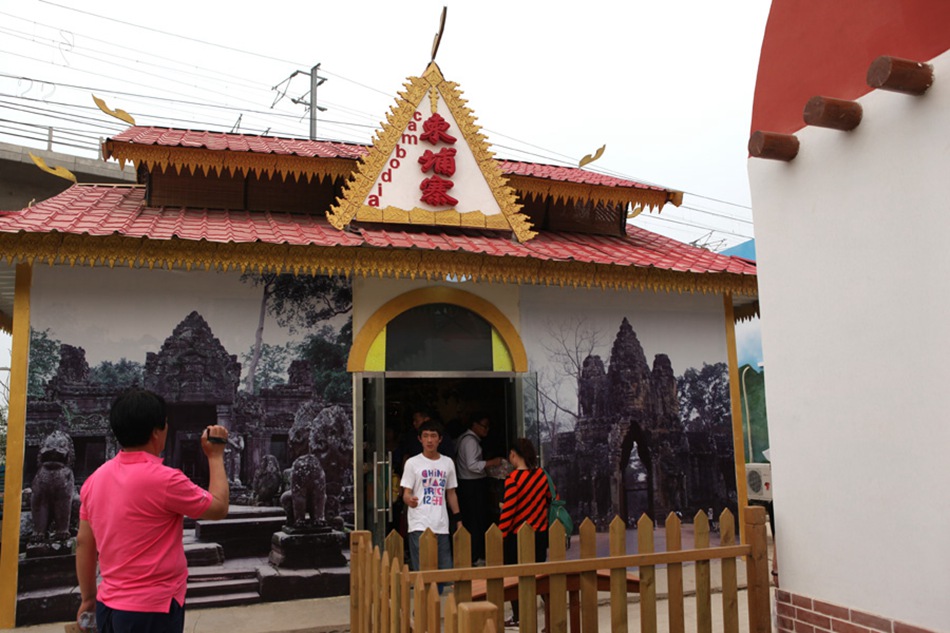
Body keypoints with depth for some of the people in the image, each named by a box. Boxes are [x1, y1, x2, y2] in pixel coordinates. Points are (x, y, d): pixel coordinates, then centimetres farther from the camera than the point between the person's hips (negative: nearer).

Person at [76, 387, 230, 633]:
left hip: (109, 606, 7)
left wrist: (88, 598, 18)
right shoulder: (163, 479, -21)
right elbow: (219, 507, -8)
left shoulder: (95, 479, 1)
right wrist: (216, 455, 2)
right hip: (152, 610, -7)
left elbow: (83, 543, 8)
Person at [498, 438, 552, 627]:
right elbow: (553, 500, 12)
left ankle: (517, 617, 20)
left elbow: (508, 512, -18)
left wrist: (499, 537, -13)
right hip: (540, 533, 5)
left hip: (517, 536, -5)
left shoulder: (513, 479, -17)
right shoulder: (542, 475, 0)